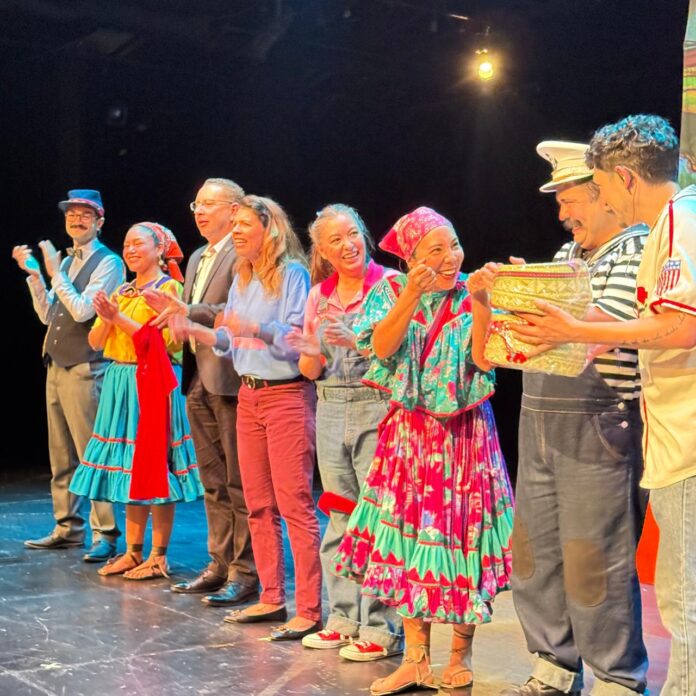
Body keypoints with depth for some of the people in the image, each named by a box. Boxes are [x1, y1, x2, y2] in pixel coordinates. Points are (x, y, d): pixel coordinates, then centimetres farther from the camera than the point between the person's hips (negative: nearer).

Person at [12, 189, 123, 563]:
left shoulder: (108, 263, -8)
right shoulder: (65, 261, 15)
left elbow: (82, 310, -19)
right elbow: (48, 315, 16)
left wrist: (54, 272, -14)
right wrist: (34, 275, 7)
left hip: (85, 370, -8)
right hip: (56, 366, 8)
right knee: (61, 457, 13)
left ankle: (105, 534, -2)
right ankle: (67, 528, 22)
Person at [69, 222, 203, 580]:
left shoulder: (169, 287, -5)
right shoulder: (122, 291, 16)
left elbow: (166, 342, -16)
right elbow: (95, 341, 12)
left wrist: (121, 318, -18)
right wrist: (107, 319, -9)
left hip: (152, 385, -7)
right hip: (120, 384, 7)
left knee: (154, 467, -4)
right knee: (130, 469, 9)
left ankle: (159, 556, 3)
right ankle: (133, 552, 16)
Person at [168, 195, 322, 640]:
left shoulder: (292, 274, -9)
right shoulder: (242, 278, 14)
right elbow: (233, 341, 16)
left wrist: (256, 328, -30)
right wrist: (194, 330, 2)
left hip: (287, 395, -8)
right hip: (249, 396, 8)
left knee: (295, 504, -8)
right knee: (258, 504, 11)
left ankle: (309, 611, -3)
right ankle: (272, 599, 22)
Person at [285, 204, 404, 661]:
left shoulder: (389, 284, -4)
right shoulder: (319, 295, 12)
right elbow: (311, 371, 15)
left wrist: (355, 341, -22)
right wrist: (312, 353, -6)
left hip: (377, 408, -6)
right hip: (331, 412, 6)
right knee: (340, 519, 10)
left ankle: (381, 629, 1)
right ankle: (344, 618, 20)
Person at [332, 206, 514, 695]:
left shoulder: (471, 298, -2)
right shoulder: (392, 292, 2)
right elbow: (382, 347, -14)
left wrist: (481, 306, -25)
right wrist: (411, 296, -23)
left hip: (464, 433, -1)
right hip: (409, 433, 2)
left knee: (459, 534, 0)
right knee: (407, 537, 1)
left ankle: (461, 656, 14)